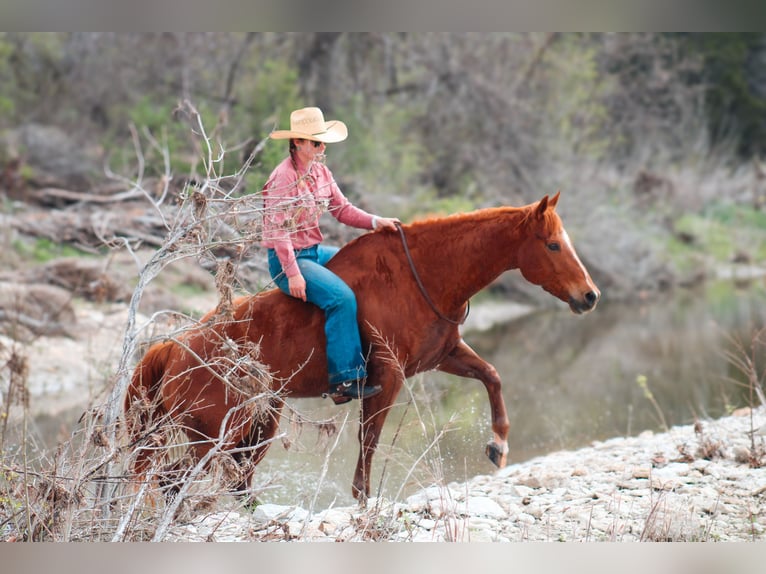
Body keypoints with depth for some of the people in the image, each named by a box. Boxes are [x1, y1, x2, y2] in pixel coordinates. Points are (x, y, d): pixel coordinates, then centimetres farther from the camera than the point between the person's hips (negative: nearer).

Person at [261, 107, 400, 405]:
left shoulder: (321, 172, 7)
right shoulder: (284, 178, -18)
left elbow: (342, 209, 11)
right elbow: (278, 230, -22)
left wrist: (375, 222, -5)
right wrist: (293, 274, -26)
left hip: (315, 252, 10)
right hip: (287, 259, -10)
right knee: (342, 297, -27)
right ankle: (345, 379, -24)